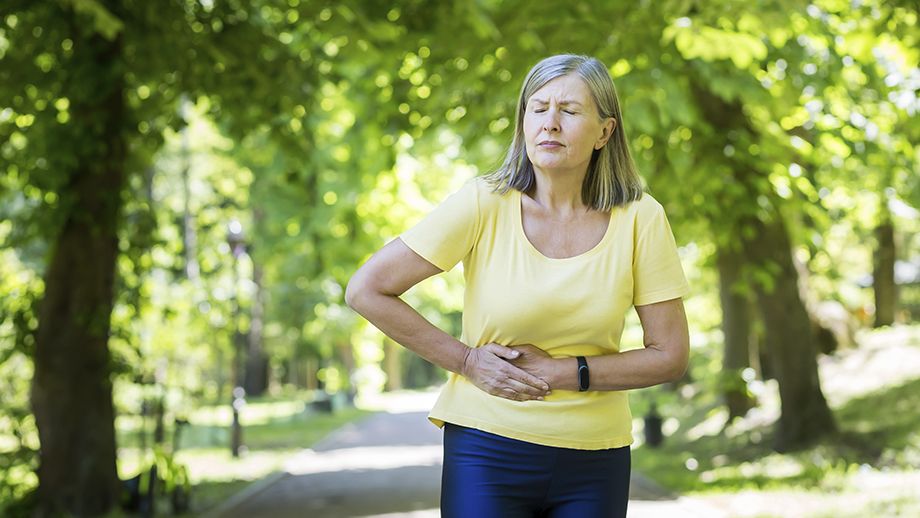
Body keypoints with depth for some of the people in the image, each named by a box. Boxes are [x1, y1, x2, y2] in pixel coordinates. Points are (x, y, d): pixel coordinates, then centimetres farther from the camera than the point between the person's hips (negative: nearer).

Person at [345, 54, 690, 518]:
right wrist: (466, 360, -9)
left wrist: (564, 373, -13)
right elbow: (366, 290, -7)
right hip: (488, 451, -2)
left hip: (595, 461, 2)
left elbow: (670, 355, -3)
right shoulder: (484, 205, -9)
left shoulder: (640, 218, -5)